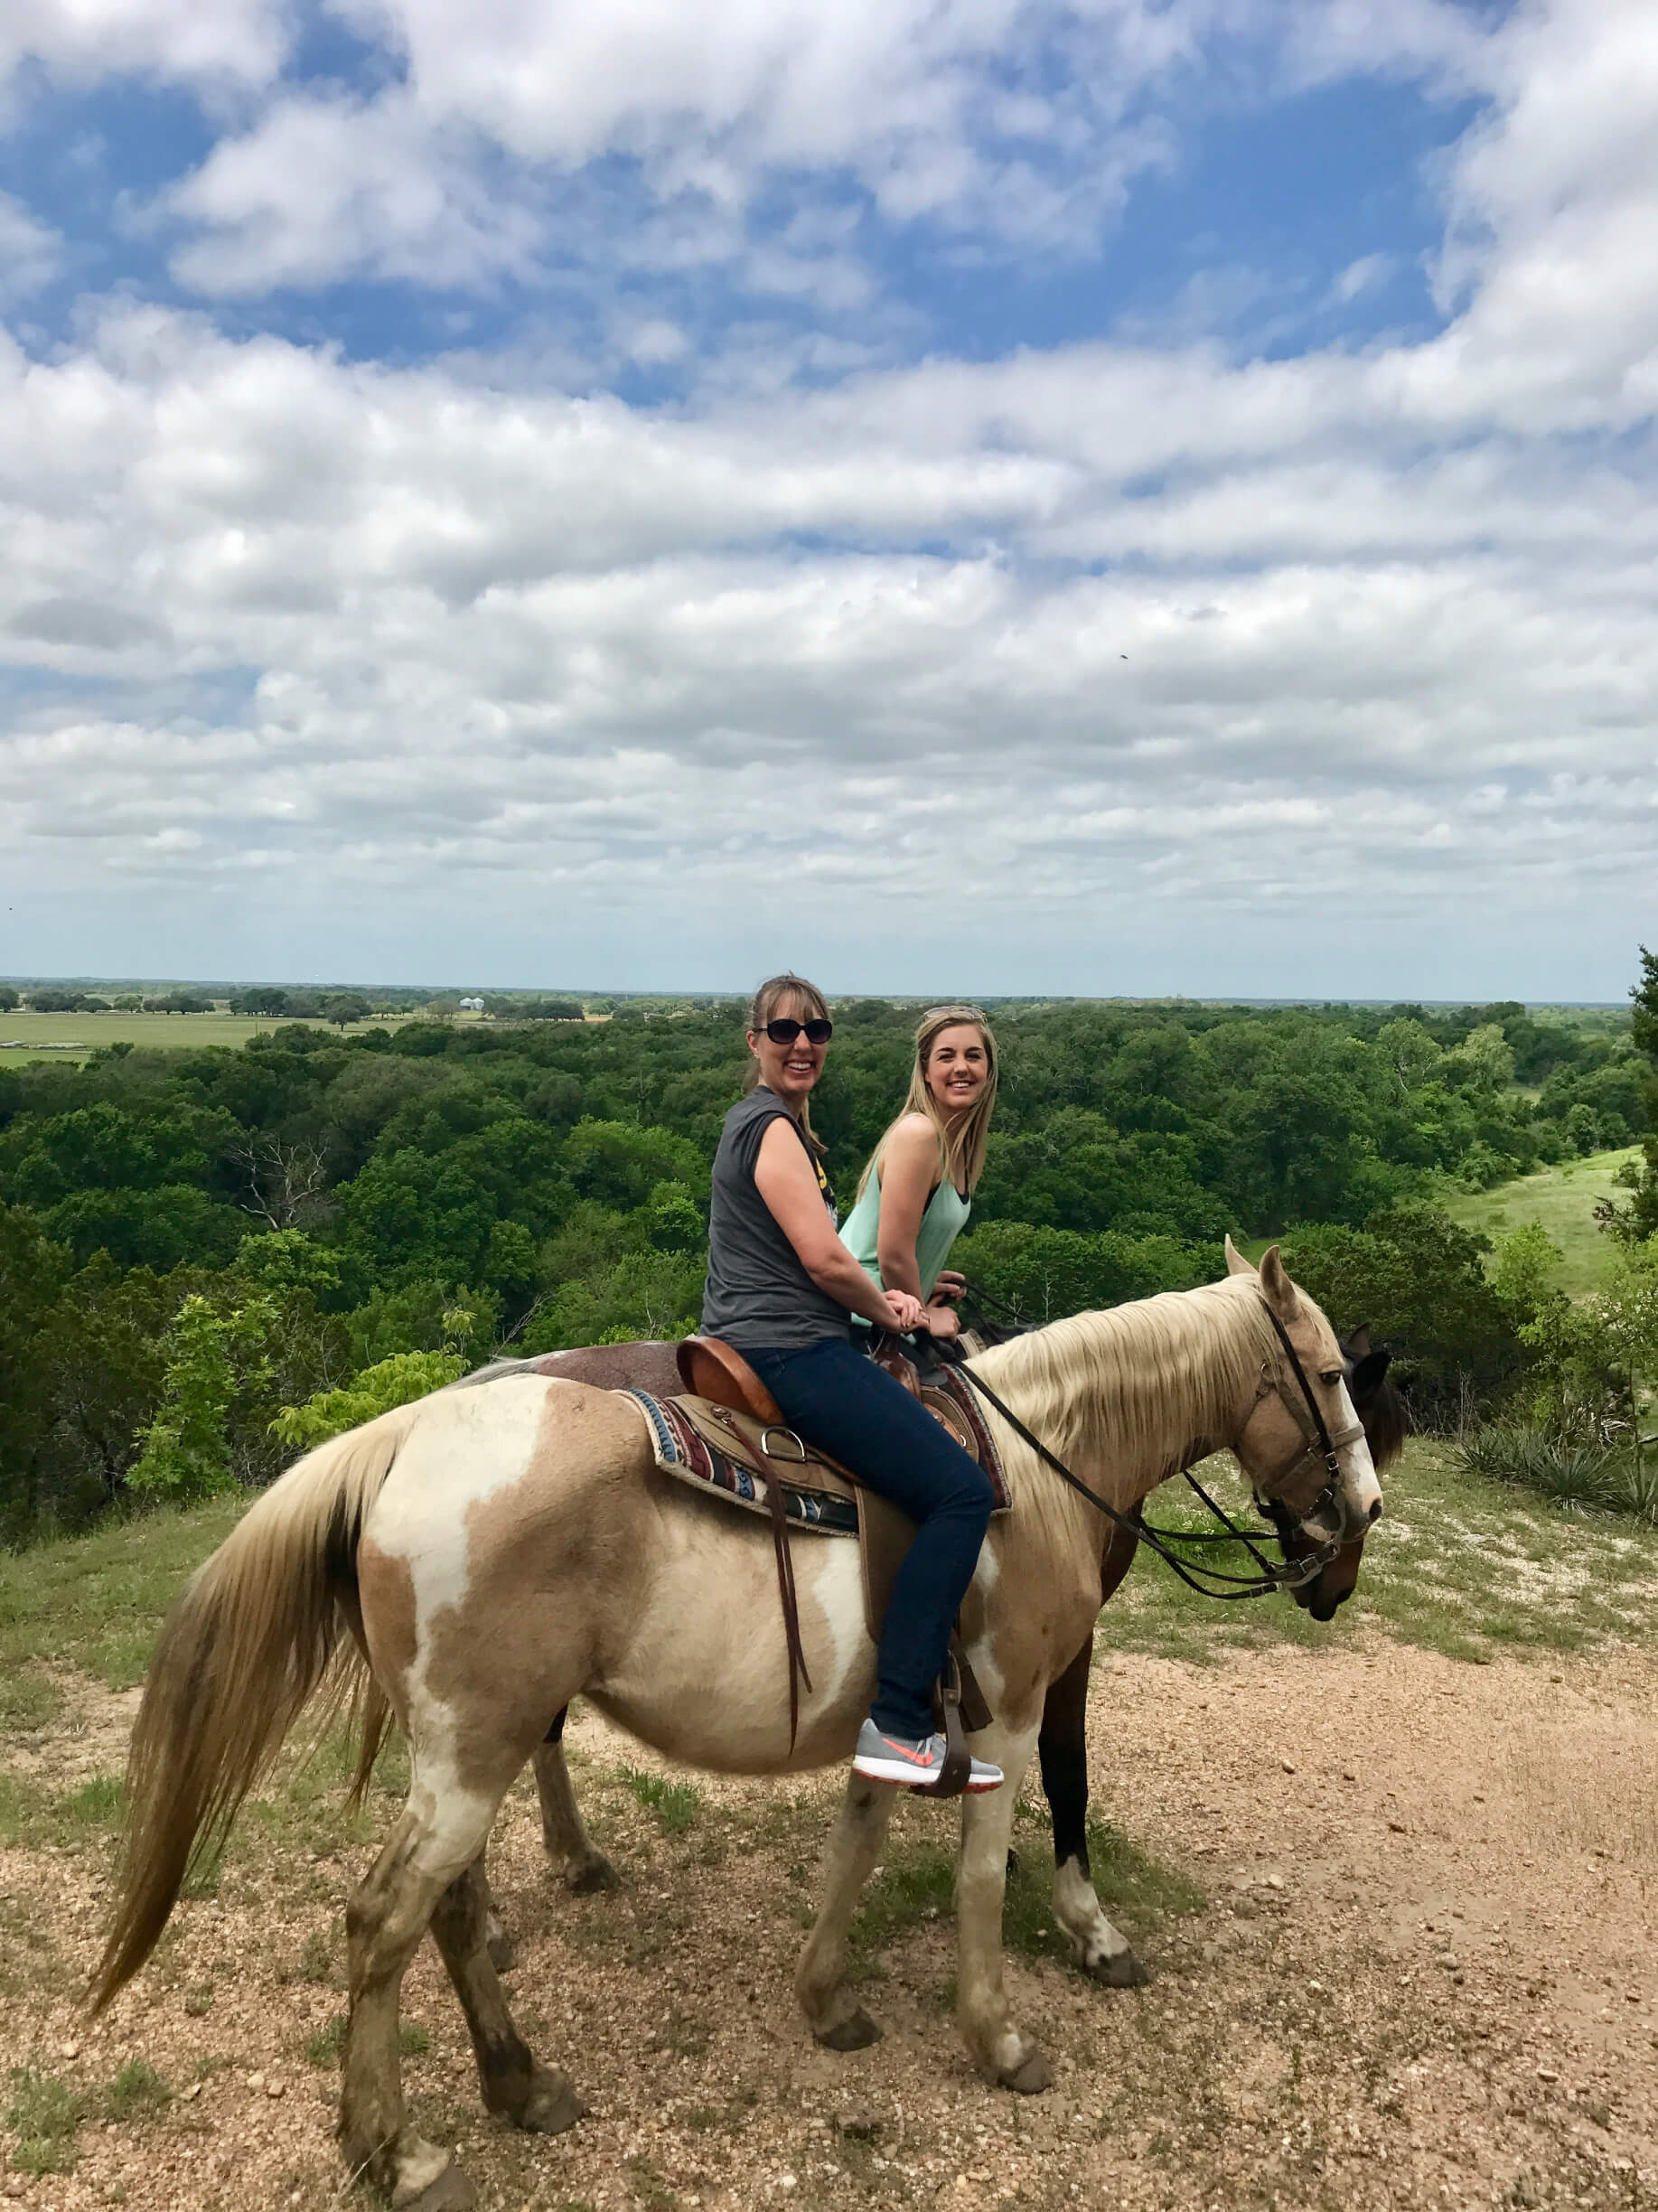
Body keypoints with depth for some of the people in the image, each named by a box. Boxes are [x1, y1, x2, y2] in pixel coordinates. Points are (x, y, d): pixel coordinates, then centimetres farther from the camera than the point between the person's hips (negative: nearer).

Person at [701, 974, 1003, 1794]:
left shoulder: (765, 1122, 21)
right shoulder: (773, 1127, -11)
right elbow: (824, 1260, -18)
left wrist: (878, 1299, 12)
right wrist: (887, 1312, -1)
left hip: (762, 1346, 11)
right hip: (790, 1351, -11)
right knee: (960, 1488, -16)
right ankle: (897, 1724, -17)